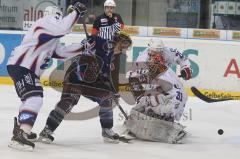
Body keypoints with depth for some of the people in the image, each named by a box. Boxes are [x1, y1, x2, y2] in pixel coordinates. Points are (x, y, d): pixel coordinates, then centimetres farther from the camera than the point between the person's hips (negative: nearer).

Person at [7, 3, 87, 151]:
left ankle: (20, 128, 45)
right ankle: (20, 136, -32)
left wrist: (83, 47, 19)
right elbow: (63, 28, -25)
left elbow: (61, 52, 23)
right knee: (34, 99, -23)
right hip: (20, 66, -11)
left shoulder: (52, 36, 23)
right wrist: (76, 12, -16)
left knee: (32, 98, 27)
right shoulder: (45, 22, -8)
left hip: (29, 70, 11)